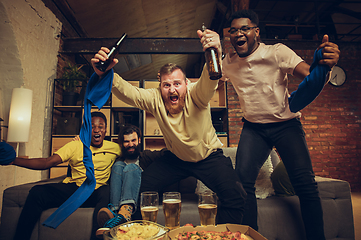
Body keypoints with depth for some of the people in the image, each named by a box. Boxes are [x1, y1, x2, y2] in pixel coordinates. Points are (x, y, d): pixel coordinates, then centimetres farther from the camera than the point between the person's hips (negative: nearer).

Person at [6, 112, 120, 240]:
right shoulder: (75, 145, 1)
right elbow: (48, 162, -7)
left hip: (96, 193, -1)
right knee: (37, 192, -20)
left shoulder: (114, 148, 4)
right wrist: (14, 160, -18)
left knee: (107, 191, -36)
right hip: (72, 188, 2)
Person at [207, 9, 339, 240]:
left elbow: (310, 75, -22)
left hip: (286, 124, -2)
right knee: (243, 180, -14)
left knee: (305, 182, -12)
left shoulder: (277, 52, -11)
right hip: (254, 128, 2)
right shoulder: (228, 63, 1)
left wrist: (324, 66, -44)